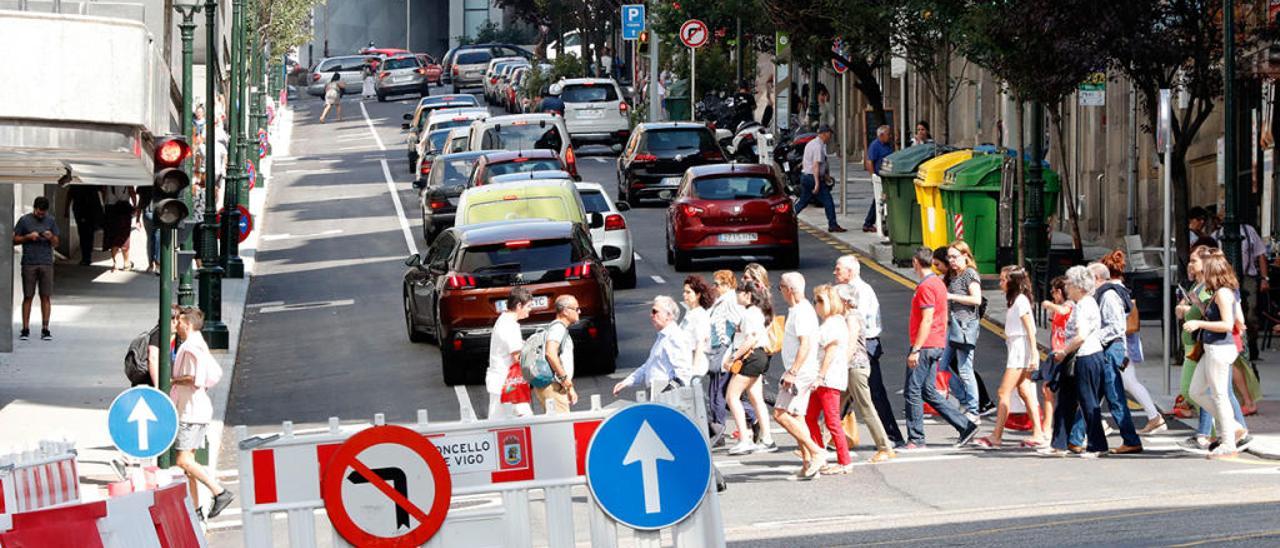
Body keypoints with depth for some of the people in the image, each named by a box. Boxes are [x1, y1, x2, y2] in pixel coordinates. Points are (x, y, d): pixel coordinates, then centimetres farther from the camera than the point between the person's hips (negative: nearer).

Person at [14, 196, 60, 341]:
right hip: (29, 263, -2)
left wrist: (51, 237, -10)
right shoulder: (24, 220, 3)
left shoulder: (51, 221, 9)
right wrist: (28, 237, -10)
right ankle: (25, 329, 5)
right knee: (28, 296, 0)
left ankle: (45, 329, 3)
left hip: (46, 264, 2)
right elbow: (15, 240, 5)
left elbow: (56, 243, 12)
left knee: (46, 296, -1)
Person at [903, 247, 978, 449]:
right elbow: (943, 318, 21)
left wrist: (915, 350, -21)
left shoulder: (926, 287, -15)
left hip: (925, 347, -10)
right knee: (928, 392, 13)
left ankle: (915, 440, 0)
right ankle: (965, 426, 11)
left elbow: (927, 320, -21)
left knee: (913, 392, -3)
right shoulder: (938, 283, 15)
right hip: (937, 345, 10)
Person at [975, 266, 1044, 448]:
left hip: (1020, 350, -10)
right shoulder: (1016, 300, 17)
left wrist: (1034, 354, -19)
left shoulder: (1021, 300, -12)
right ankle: (1037, 434, 7)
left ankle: (996, 436, -10)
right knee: (1025, 392, 8)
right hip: (1016, 350, 10)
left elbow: (1030, 329, -16)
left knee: (1004, 393, -9)